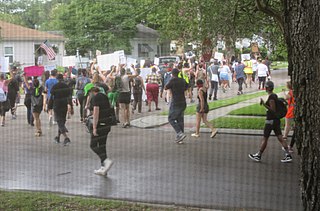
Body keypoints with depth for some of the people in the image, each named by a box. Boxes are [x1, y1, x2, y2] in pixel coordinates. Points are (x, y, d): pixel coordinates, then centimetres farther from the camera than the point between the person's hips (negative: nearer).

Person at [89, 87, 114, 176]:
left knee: (93, 145, 0)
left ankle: (106, 161, -18)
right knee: (102, 145, 12)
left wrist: (94, 128, -19)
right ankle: (103, 168, 13)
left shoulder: (95, 98, -12)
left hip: (99, 125, -8)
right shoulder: (105, 96, 14)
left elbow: (96, 113, -19)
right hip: (107, 125, 8)